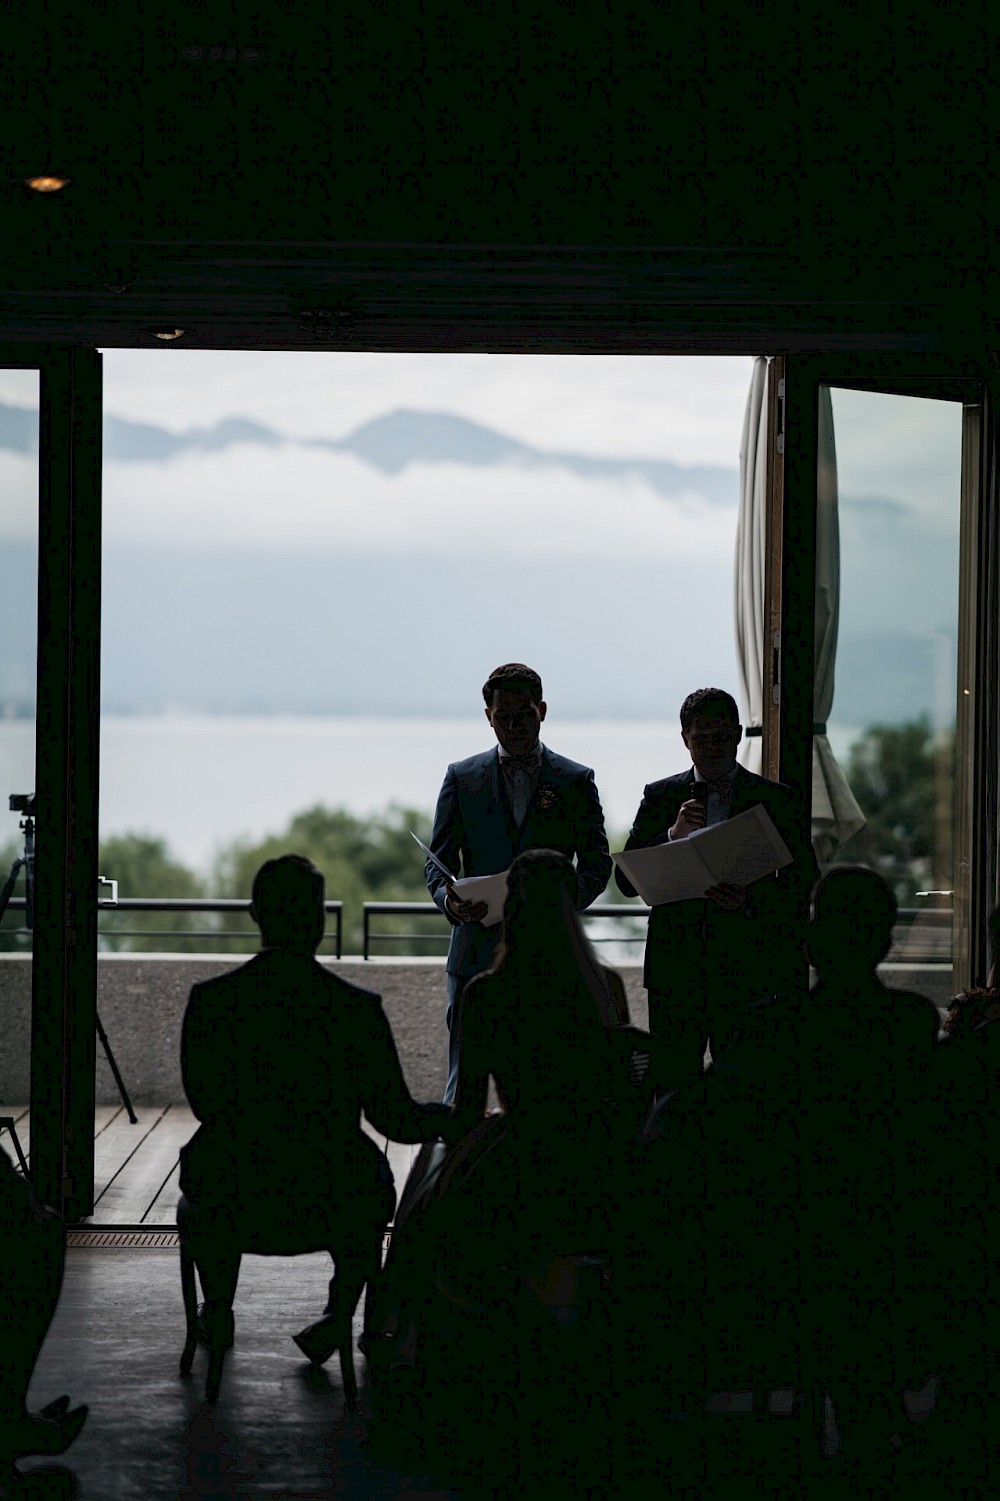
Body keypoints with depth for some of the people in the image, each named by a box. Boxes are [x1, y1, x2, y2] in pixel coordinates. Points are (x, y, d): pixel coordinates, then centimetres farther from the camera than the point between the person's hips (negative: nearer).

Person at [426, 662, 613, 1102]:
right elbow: (438, 862, 8)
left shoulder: (576, 781, 9)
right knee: (464, 1084, -3)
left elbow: (597, 863, 6)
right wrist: (449, 900, -15)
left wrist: (566, 901, -15)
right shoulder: (461, 778, 10)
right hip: (477, 951, 0)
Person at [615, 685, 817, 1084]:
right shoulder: (659, 797, 10)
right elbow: (626, 882, 4)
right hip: (675, 972, 1)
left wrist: (750, 901, -14)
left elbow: (804, 883, 3)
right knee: (673, 1084, -1)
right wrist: (673, 836, -12)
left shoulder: (775, 800, 7)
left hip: (748, 973, -1)